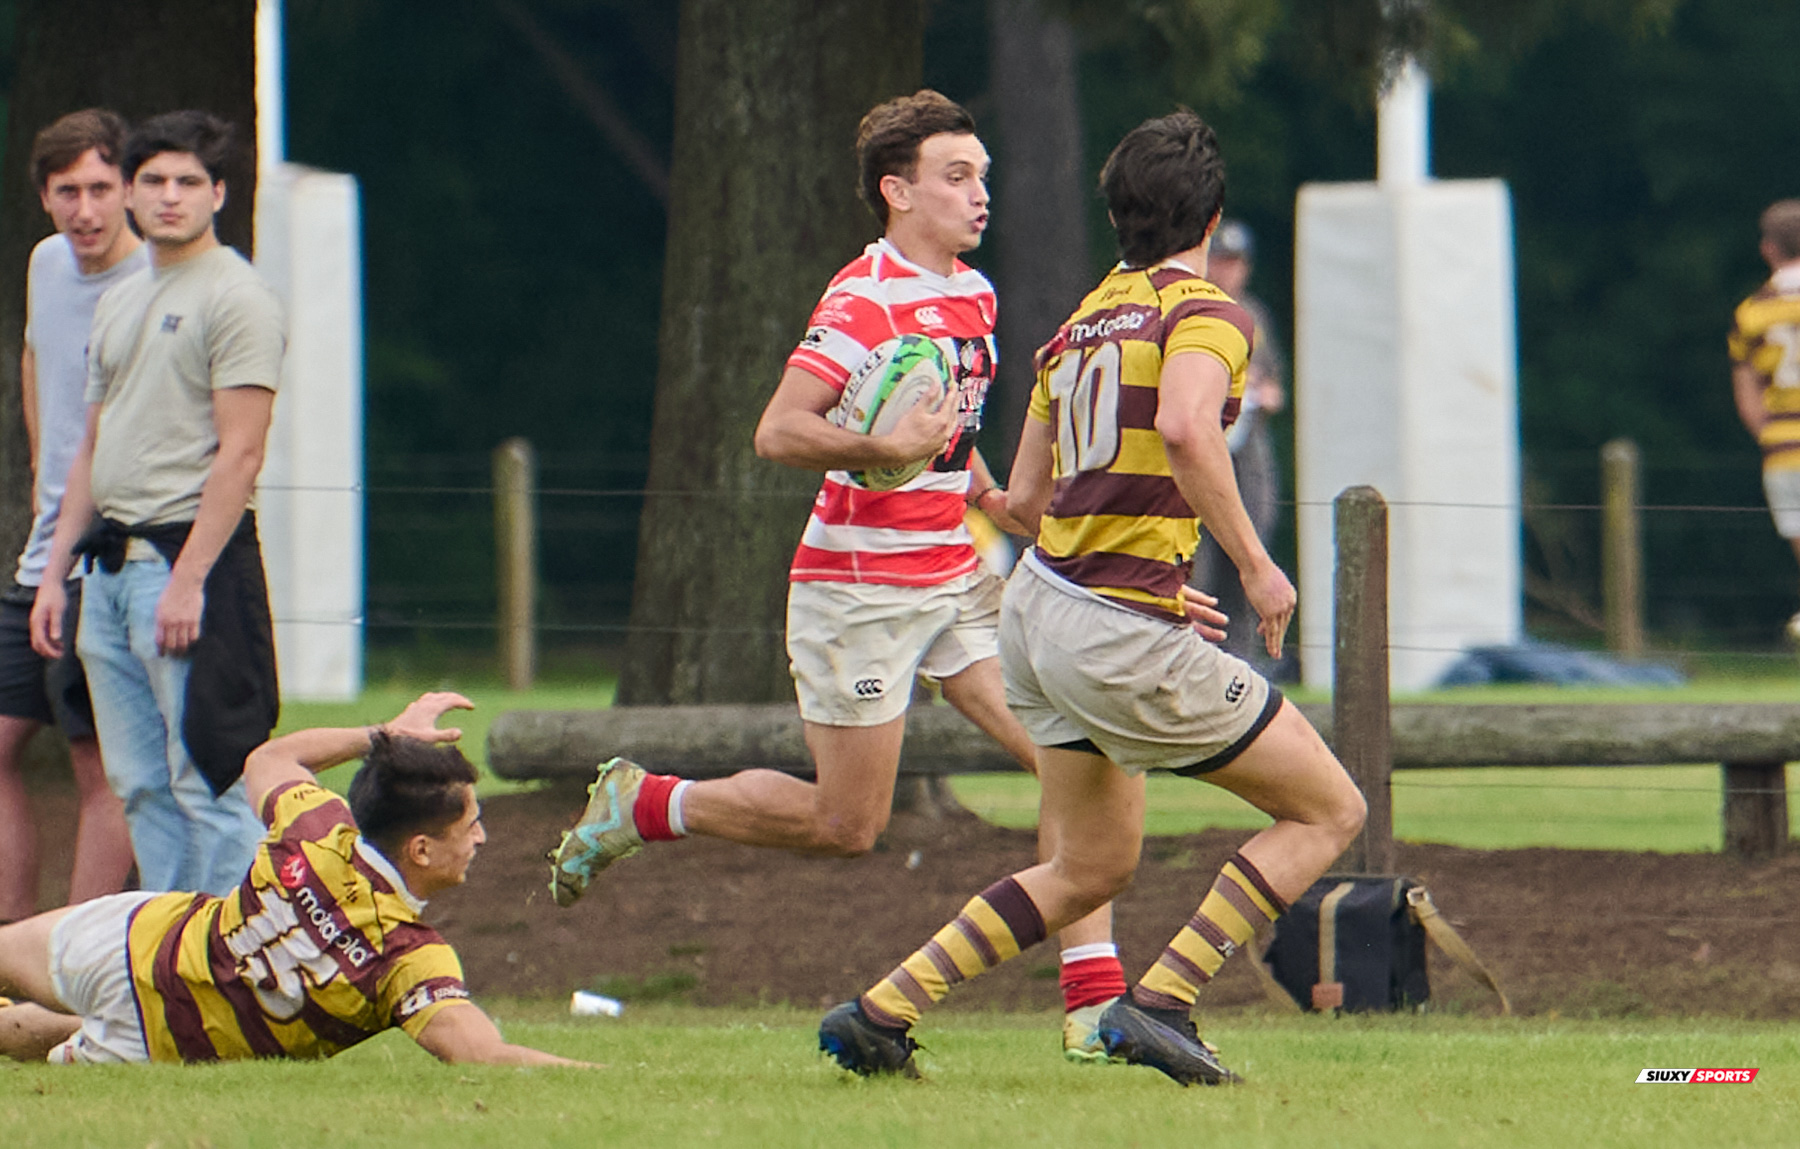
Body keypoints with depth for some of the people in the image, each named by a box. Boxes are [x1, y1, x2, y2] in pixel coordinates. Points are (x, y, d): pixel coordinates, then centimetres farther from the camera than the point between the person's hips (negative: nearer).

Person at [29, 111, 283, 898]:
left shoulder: (235, 297, -8)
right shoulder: (120, 304, 19)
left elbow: (240, 453, -15)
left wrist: (188, 579, -20)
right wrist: (55, 570, 16)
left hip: (188, 559, -9)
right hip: (111, 566, 9)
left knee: (206, 779, -9)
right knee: (142, 786, 9)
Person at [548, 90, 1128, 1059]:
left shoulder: (973, 296, 12)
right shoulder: (864, 299, -16)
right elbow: (779, 434, -23)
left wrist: (989, 495, 13)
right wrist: (886, 448, -36)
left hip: (956, 580, 8)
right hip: (858, 588, -8)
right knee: (845, 825, -1)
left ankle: (1094, 1000, -4)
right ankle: (638, 806, 20)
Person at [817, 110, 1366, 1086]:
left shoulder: (1084, 322, 15)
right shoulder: (1204, 312, -9)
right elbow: (1185, 427, -31)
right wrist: (1253, 564, -23)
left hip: (1039, 603, 8)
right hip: (1122, 642, -8)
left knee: (1091, 868, 21)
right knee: (1328, 810, 1)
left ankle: (881, 1011, 16)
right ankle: (1159, 1003, -7)